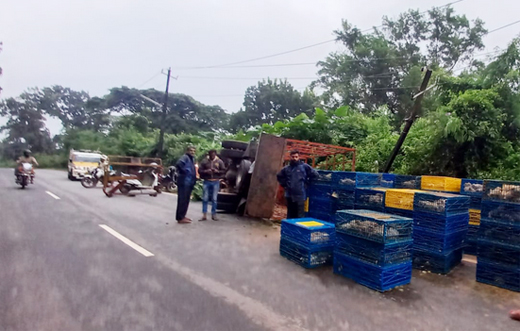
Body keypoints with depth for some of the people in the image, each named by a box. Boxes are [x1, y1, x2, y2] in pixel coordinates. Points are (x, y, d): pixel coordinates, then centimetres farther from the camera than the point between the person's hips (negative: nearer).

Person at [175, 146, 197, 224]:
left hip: (189, 182, 10)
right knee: (182, 200, -7)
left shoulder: (192, 159, 20)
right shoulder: (185, 157, -9)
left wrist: (194, 178, 12)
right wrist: (183, 171, -18)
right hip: (184, 182, -10)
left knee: (186, 200, 14)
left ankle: (182, 216, 23)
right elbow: (178, 164, -28)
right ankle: (180, 218, -4)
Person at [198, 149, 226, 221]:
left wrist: (217, 171, -14)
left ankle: (214, 215, 15)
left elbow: (224, 170, 4)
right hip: (207, 182, 0)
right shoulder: (205, 161, 2)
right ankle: (204, 215, 8)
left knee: (214, 199, 5)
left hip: (216, 182, 0)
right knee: (205, 199, 1)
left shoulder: (219, 161, 3)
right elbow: (200, 170, 3)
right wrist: (205, 171, -16)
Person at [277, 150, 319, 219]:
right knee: (290, 215, 13)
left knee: (300, 216, -3)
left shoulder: (304, 166, -4)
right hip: (289, 195, 4)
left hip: (300, 196, -4)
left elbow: (315, 174, -4)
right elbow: (279, 176, 23)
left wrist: (306, 182, -2)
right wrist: (284, 184, 12)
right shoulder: (287, 168, 7)